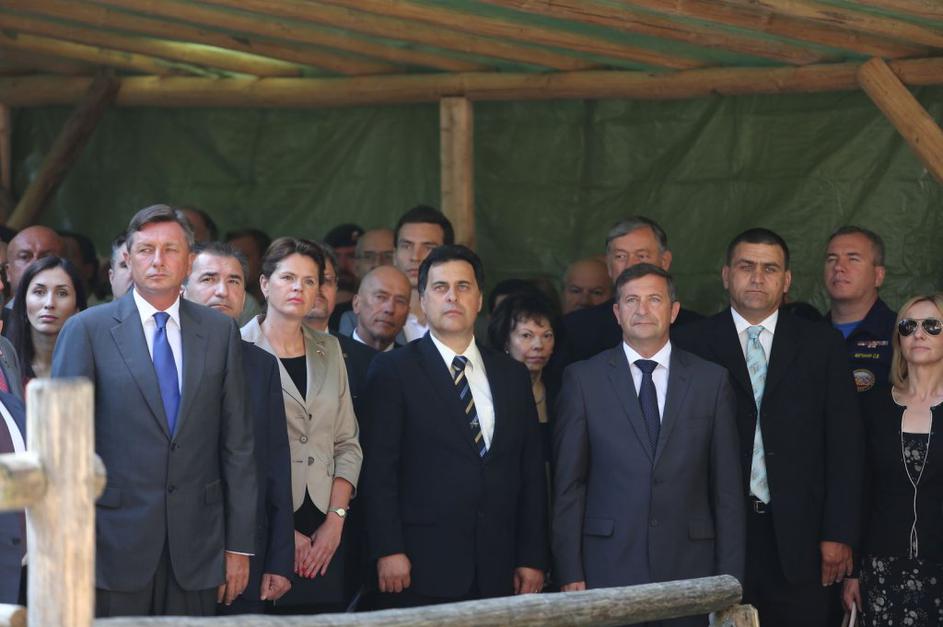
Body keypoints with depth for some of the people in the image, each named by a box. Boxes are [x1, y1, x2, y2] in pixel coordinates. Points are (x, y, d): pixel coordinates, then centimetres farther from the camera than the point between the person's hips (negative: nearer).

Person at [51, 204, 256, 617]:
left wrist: (239, 545, 5)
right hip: (115, 547, -2)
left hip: (196, 550, 2)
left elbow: (237, 444, 8)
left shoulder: (220, 332, 8)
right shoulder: (87, 330, 0)